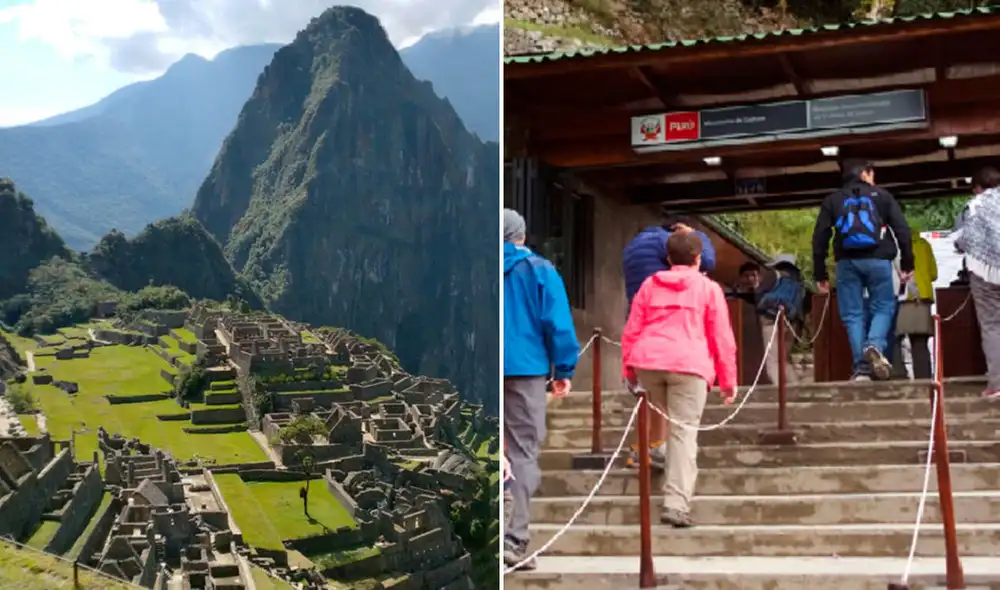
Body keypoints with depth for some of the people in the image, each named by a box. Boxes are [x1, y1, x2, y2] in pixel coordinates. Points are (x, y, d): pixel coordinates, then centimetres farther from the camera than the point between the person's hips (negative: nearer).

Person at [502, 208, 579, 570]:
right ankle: (514, 539, -7)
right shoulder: (539, 271, 0)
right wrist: (564, 370, 1)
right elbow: (558, 322, -5)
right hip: (525, 369, -3)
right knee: (524, 454, 0)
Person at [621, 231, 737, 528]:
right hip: (689, 363, -3)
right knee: (684, 431, -6)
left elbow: (631, 330, 14)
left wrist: (629, 369, 20)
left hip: (647, 361, 3)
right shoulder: (709, 288, 10)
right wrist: (728, 380, 11)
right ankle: (676, 503, -15)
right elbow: (722, 338, 7)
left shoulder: (650, 285, 18)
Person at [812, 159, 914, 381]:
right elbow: (902, 230, 4)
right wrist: (907, 264, 8)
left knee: (853, 314, 4)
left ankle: (862, 368, -2)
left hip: (847, 262, 1)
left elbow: (819, 238, 8)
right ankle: (874, 346, -19)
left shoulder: (832, 200, 15)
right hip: (877, 260, -1)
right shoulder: (881, 196, 11)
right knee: (883, 307, 9)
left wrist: (820, 274, 10)